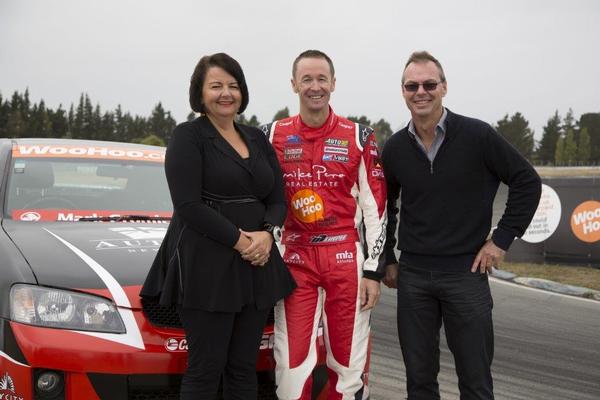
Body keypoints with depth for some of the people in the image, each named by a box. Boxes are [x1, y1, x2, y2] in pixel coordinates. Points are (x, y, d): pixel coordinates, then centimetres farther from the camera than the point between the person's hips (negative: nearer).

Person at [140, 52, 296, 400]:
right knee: (206, 369, -2)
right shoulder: (188, 136, -3)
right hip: (206, 266, -6)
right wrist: (239, 239, -16)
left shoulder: (258, 139, 16)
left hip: (256, 266, 6)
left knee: (244, 368, 9)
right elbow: (188, 205, -12)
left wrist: (266, 233, -8)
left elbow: (278, 199, 13)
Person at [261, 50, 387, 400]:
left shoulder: (359, 137, 2)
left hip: (347, 259, -1)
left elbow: (375, 208, 2)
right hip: (295, 260, 1)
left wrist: (373, 269, -2)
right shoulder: (274, 136, 5)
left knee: (349, 362, 5)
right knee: (293, 363, -1)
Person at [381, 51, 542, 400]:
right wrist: (388, 259, 13)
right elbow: (384, 206, 17)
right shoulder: (395, 148, 3)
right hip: (412, 275, 3)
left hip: (466, 271, -3)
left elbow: (528, 182, -3)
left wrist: (502, 239, -5)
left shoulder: (477, 135, -8)